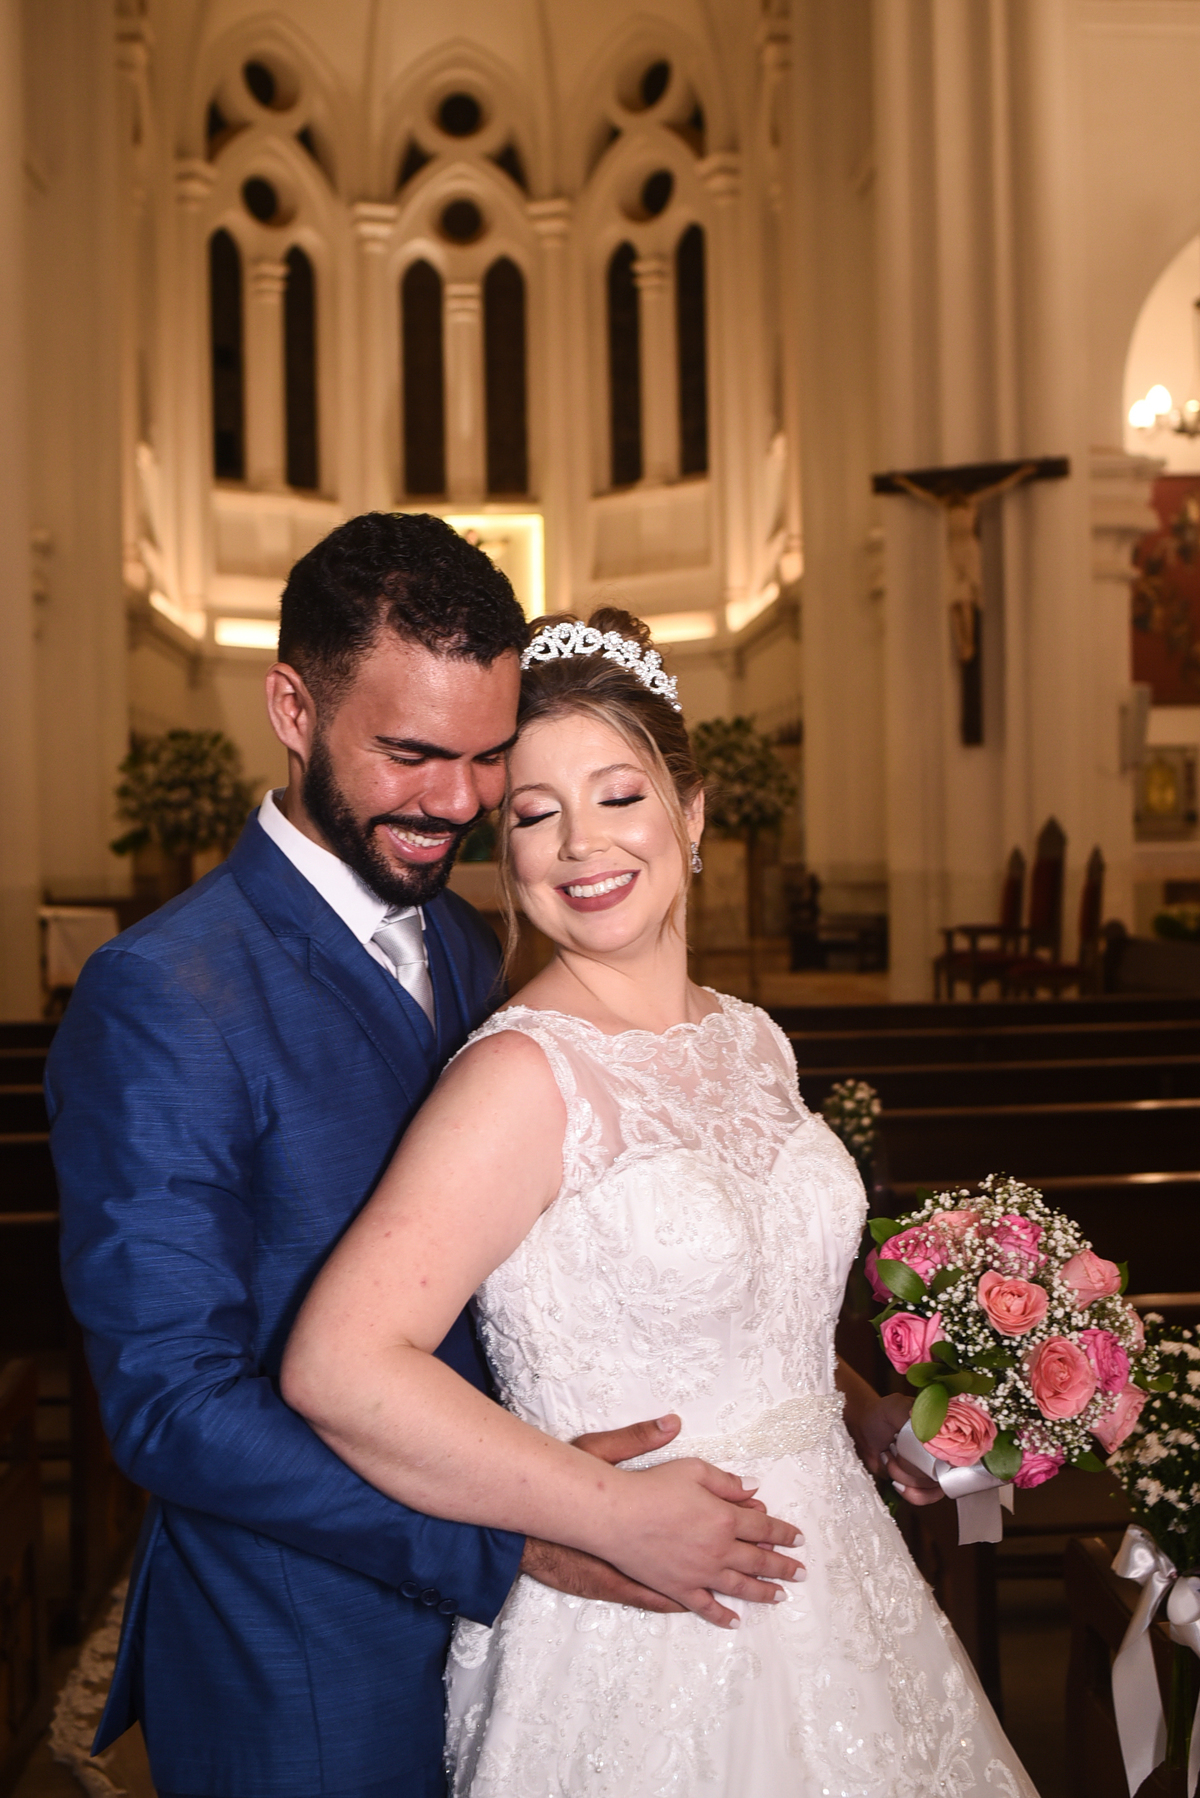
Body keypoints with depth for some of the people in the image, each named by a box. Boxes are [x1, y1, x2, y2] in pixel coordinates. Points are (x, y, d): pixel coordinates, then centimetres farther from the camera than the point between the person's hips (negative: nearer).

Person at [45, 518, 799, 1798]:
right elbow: (172, 1406, -22)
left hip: (488, 1619, 7)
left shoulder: (465, 947, 4)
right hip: (306, 1692, -7)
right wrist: (515, 1532, -25)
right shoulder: (156, 1003, -22)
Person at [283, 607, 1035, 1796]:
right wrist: (619, 1512, -22)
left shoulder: (748, 1039, 3)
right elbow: (338, 1363, -29)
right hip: (641, 1638, -7)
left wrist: (859, 1410, 2)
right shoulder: (526, 1071, -20)